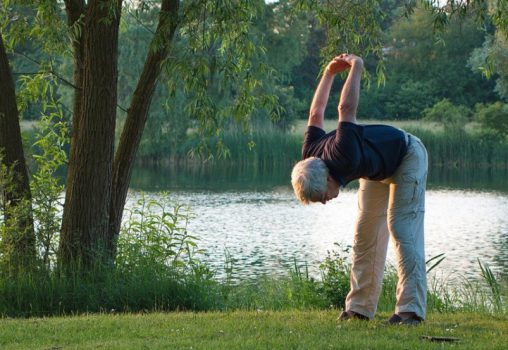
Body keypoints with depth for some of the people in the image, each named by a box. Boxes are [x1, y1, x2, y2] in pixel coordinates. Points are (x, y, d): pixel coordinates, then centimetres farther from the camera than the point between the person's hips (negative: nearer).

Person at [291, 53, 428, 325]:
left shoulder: (344, 157, -43)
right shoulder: (309, 158, -19)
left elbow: (346, 108, -40)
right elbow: (316, 114, -4)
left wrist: (356, 67, -26)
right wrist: (329, 73, 2)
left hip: (407, 157, -8)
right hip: (377, 169, 8)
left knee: (402, 229, -17)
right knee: (366, 234, 3)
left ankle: (411, 309, -22)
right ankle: (360, 307, 4)